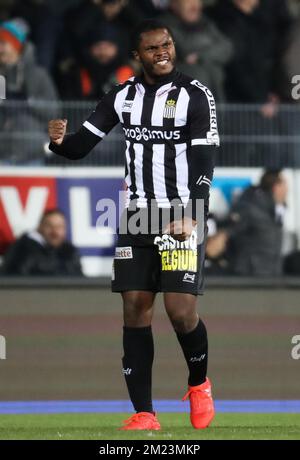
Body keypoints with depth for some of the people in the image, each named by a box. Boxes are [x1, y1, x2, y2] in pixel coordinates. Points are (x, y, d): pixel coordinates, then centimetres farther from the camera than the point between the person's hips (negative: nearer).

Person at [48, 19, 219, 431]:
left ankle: (199, 385, 17)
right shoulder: (121, 98, 6)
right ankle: (144, 415, 3)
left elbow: (204, 164, -10)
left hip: (181, 217, -4)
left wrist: (192, 216, -23)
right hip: (136, 217, 4)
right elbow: (81, 147, 6)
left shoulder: (195, 96, -6)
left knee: (181, 309, -13)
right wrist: (59, 141, -18)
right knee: (135, 310, -2)